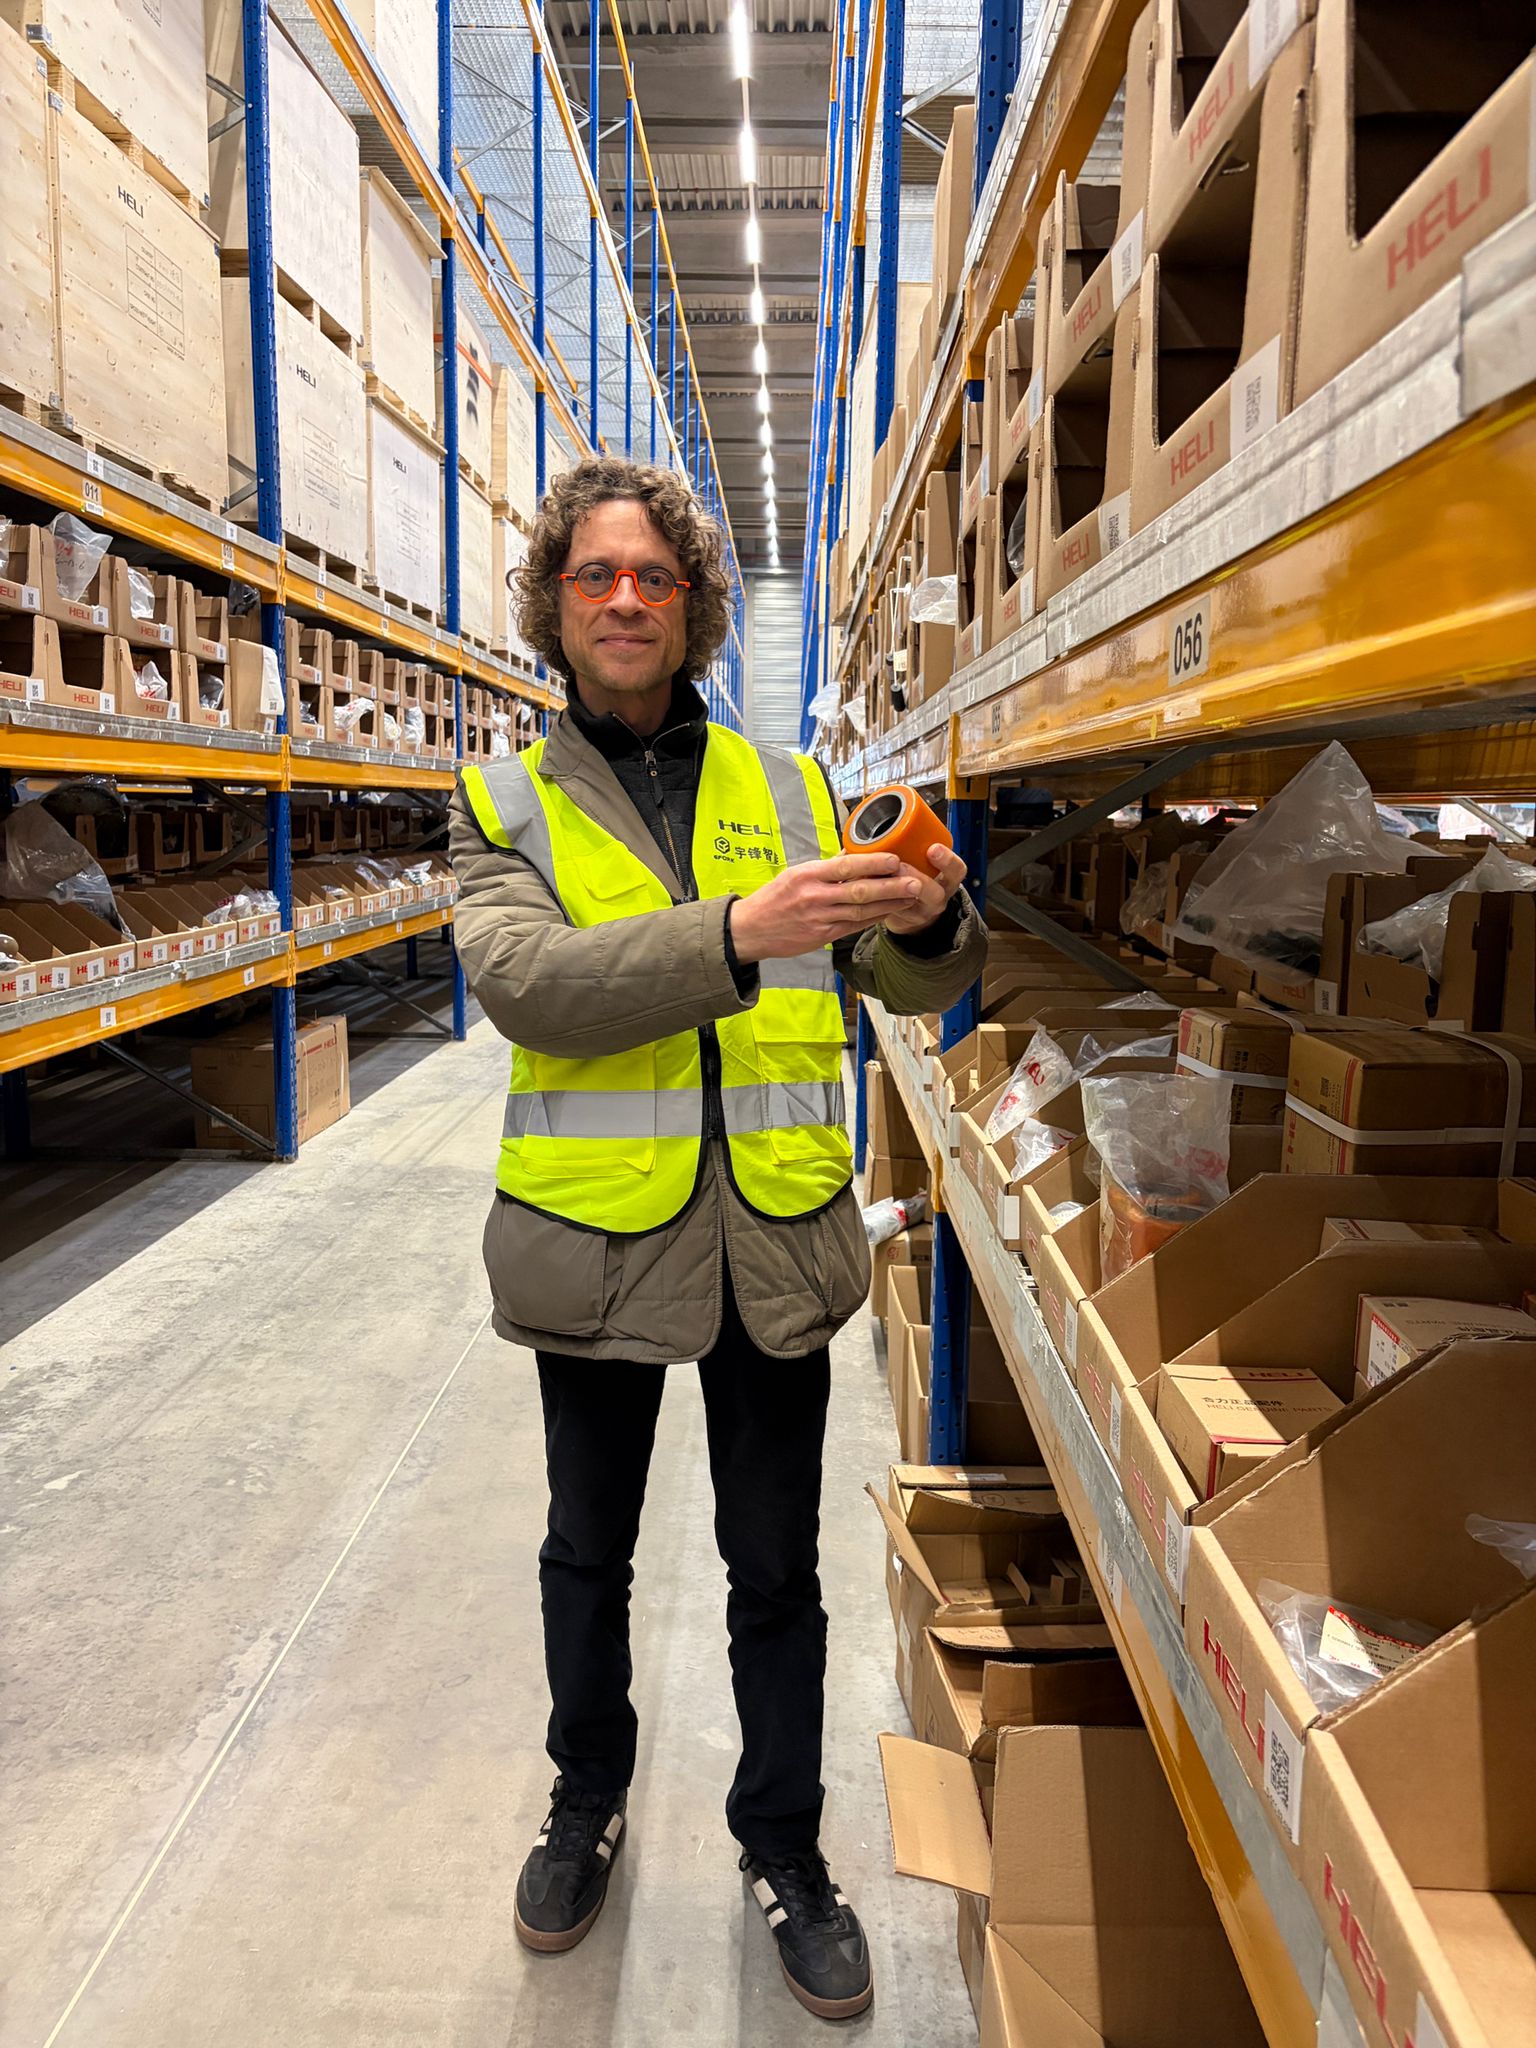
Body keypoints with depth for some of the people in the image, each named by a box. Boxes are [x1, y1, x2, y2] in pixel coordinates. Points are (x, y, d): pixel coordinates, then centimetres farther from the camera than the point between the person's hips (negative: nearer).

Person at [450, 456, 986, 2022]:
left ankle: (784, 1852, 39)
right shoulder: (506, 802, -2)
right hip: (597, 1237, 0)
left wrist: (931, 917, -19)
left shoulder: (786, 790, 4)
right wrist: (738, 933, -34)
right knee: (589, 1552, 20)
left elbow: (915, 985, 5)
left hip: (777, 1242, 1)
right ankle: (587, 1805, 47)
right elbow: (524, 983, -21)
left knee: (777, 1571, 15)